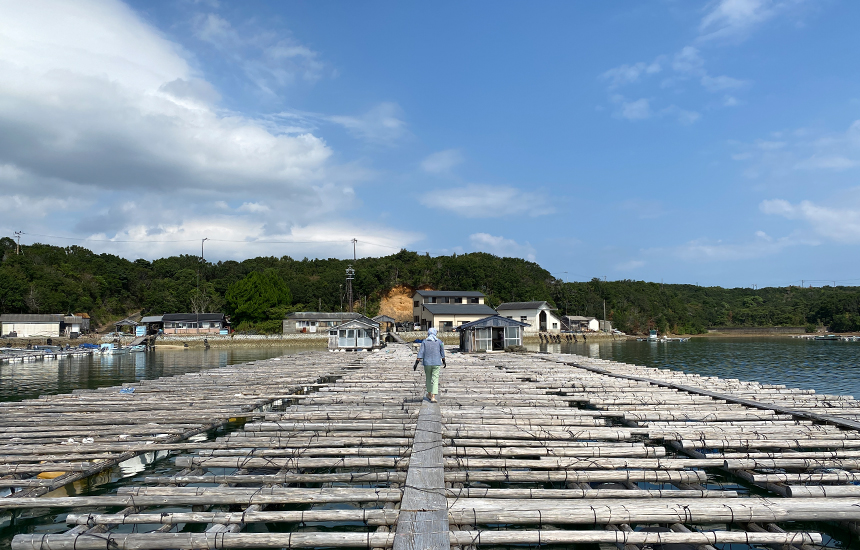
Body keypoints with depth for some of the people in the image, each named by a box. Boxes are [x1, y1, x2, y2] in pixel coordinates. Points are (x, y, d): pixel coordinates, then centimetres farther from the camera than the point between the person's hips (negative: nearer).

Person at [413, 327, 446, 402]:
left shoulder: (424, 341, -1)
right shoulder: (439, 341, 0)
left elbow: (420, 353, -9)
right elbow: (442, 353, 8)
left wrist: (416, 363, -10)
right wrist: (444, 362, 24)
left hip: (427, 363, 1)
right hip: (436, 363, -1)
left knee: (428, 378, 20)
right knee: (435, 380, -2)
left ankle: (429, 394, 33)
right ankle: (433, 397, -12)